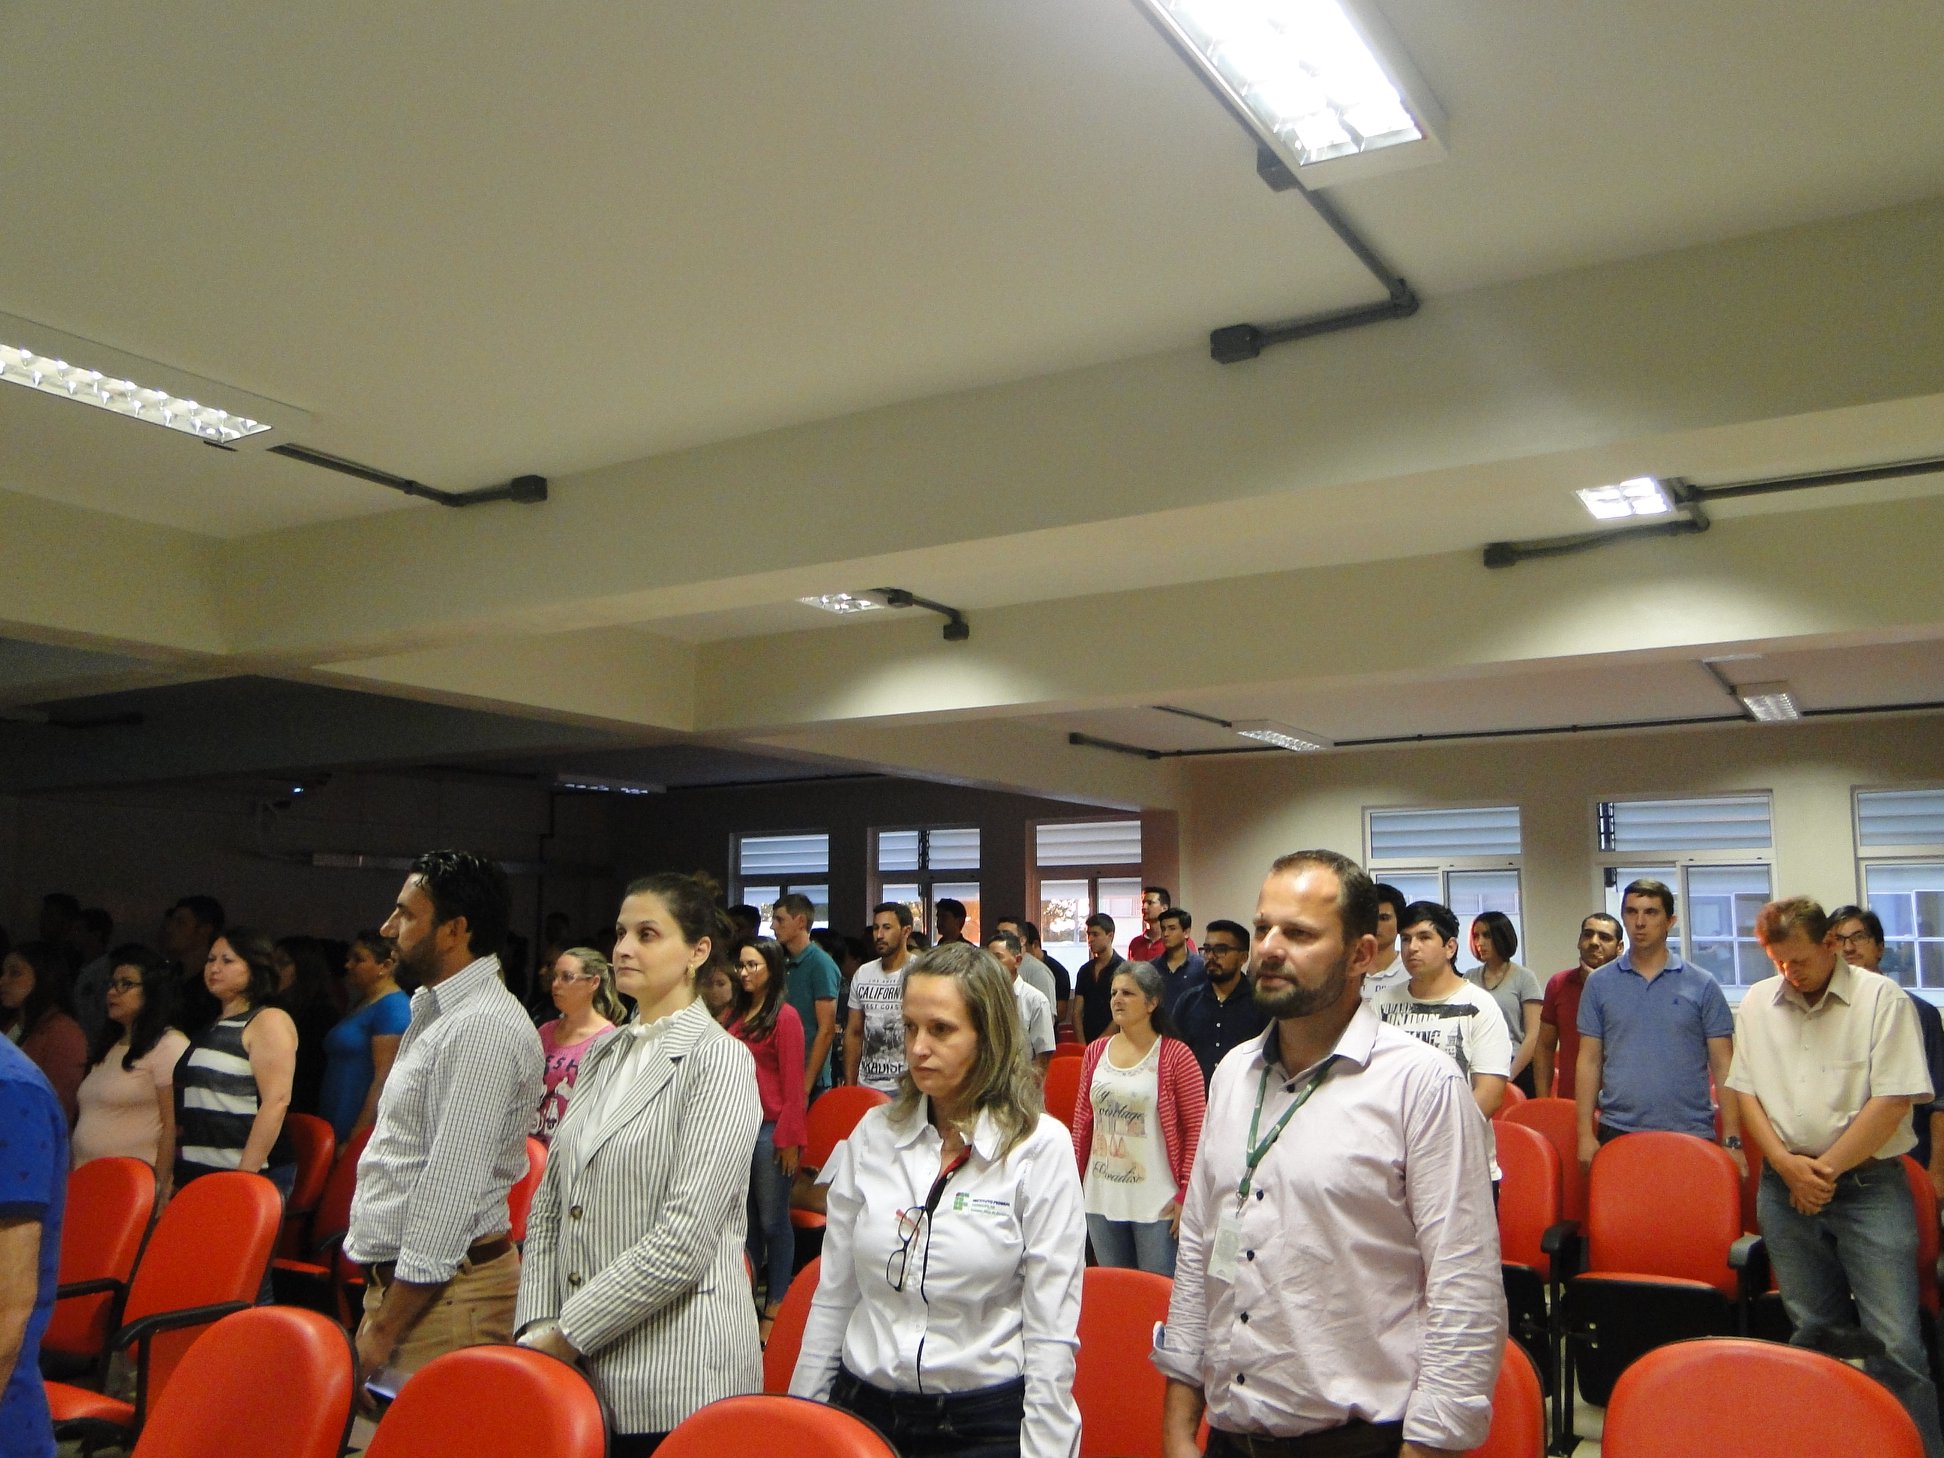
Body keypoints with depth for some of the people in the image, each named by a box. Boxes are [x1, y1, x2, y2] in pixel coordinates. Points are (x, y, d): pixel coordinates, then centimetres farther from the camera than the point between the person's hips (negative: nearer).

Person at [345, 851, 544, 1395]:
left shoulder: (484, 1028, -19)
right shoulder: (436, 1012, 14)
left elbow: (451, 1190, -22)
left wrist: (385, 1327, -18)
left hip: (443, 1289, -9)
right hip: (399, 1277, 9)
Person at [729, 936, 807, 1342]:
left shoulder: (784, 1017, -9)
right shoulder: (738, 1015, 12)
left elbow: (793, 1085, -11)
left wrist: (789, 1140, -13)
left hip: (770, 1129, -7)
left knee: (773, 1221, 2)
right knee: (746, 1218, 14)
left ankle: (776, 1305, 11)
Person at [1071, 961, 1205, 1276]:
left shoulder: (1176, 1056, -8)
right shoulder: (1095, 1052, 7)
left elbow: (1196, 1128, -8)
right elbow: (1082, 1121, 11)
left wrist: (1186, 1193, -12)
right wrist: (1075, 1182, 9)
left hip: (1156, 1202, -5)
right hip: (1101, 1200, 5)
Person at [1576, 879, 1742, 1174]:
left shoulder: (1702, 986, 2)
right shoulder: (1600, 984, 5)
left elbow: (1723, 1067, 1)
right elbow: (1590, 1062, 5)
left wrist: (1732, 1141, -4)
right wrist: (1586, 1135, -1)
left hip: (1691, 1135, -1)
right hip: (1618, 1133, 1)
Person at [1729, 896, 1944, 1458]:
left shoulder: (1881, 999, -6)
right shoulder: (1757, 1002, 7)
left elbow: (1894, 1099, -11)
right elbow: (1744, 1090, 8)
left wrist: (1826, 1168, -9)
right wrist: (1786, 1164, -5)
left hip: (1869, 1185, -4)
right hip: (1785, 1186, 4)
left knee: (1896, 1340, -6)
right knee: (1815, 1328, 13)